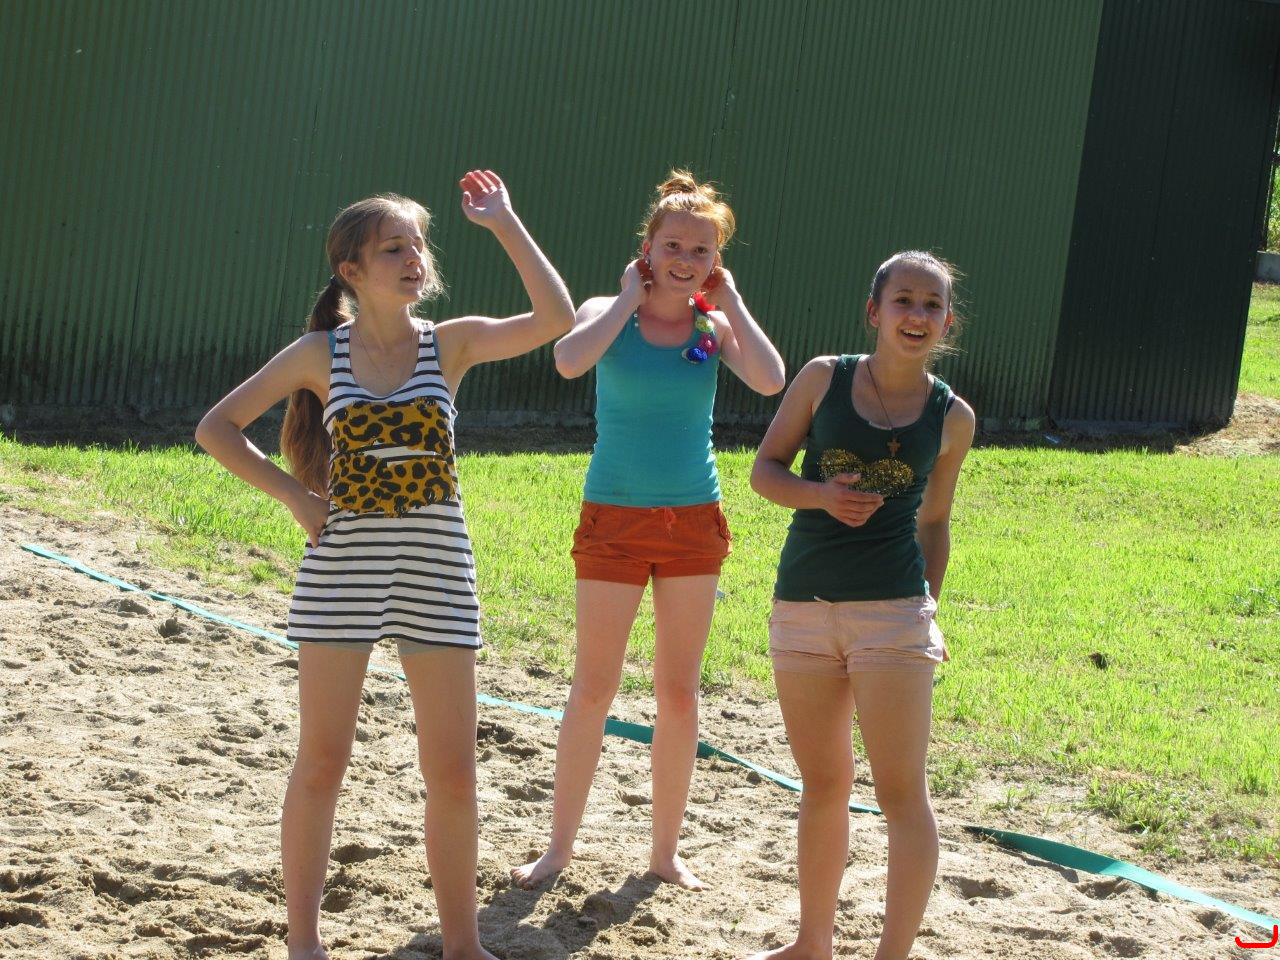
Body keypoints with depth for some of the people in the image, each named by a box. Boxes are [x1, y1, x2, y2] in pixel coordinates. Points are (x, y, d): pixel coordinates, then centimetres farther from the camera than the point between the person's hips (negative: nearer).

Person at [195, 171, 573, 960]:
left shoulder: (450, 344, 2)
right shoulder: (321, 354, 0)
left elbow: (556, 320, -13)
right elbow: (217, 428, 5)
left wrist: (503, 224, -12)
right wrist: (293, 494, -4)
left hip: (437, 576, 1)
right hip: (341, 571, -1)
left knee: (454, 773, 4)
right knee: (321, 765, 3)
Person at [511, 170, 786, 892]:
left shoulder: (714, 326, 1)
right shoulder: (611, 315, -4)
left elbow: (770, 381, -18)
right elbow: (568, 361, -27)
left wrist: (731, 301, -10)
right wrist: (630, 296, -16)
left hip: (695, 521, 3)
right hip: (616, 520, -2)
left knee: (680, 692, 8)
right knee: (593, 689, 2)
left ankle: (667, 848, 19)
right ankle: (561, 844, 13)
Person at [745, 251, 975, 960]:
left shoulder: (951, 417, 3)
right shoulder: (825, 378, 2)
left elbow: (933, 521, 13)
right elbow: (765, 469, 5)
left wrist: (930, 605, 6)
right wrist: (821, 495, -13)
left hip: (892, 610, -2)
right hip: (803, 605, 2)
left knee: (901, 792, -8)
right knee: (823, 784, 14)